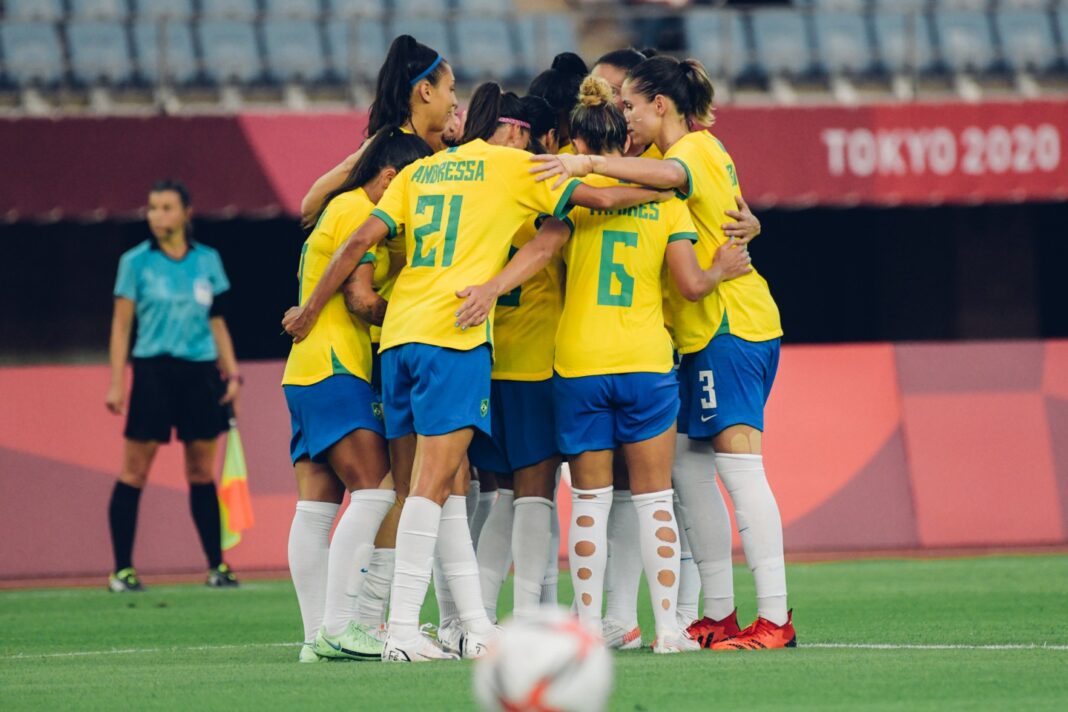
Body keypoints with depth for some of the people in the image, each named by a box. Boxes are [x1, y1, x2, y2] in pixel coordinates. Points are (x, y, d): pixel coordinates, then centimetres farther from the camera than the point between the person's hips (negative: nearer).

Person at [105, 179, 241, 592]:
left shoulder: (207, 261, 9)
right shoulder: (136, 262, 0)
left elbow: (217, 323, 15)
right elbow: (121, 325, 1)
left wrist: (232, 374, 9)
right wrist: (116, 383, -5)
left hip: (201, 371, 3)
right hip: (153, 369, -3)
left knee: (202, 472, 6)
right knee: (134, 471, -5)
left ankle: (216, 566, 11)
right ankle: (122, 569, -1)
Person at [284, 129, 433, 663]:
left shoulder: (342, 209, 24)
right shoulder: (356, 212, -8)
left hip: (308, 376, 11)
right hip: (335, 371, -11)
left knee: (316, 506, 4)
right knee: (375, 492, -17)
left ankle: (317, 637, 0)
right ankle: (339, 624, -22)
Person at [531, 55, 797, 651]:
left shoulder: (697, 146, -12)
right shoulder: (701, 149, 19)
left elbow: (670, 174, -33)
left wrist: (591, 164, -44)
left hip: (732, 322, -10)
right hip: (706, 332, 10)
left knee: (738, 463, -13)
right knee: (690, 466, 9)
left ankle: (775, 618, -16)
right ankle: (721, 616, 11)